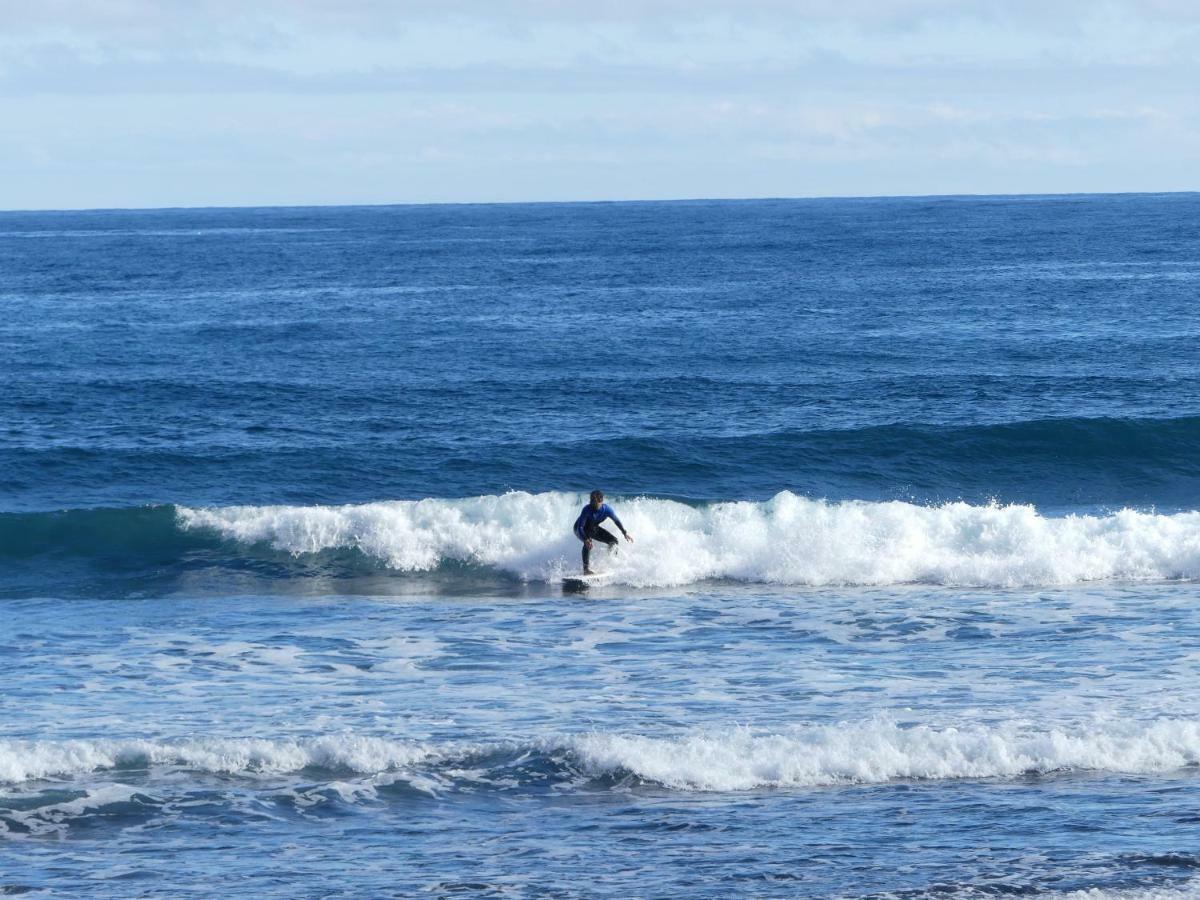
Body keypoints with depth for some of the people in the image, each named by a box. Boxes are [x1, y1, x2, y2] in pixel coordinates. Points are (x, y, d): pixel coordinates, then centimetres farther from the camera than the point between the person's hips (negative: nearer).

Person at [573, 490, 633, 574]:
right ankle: (586, 569, -36)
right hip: (580, 529, -6)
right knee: (588, 543, -35)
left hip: (593, 529, 6)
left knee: (613, 541, -2)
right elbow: (580, 526, -34)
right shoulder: (587, 510, -34)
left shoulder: (606, 509, -22)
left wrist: (625, 533, -4)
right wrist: (585, 539, -49)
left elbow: (616, 521, -5)